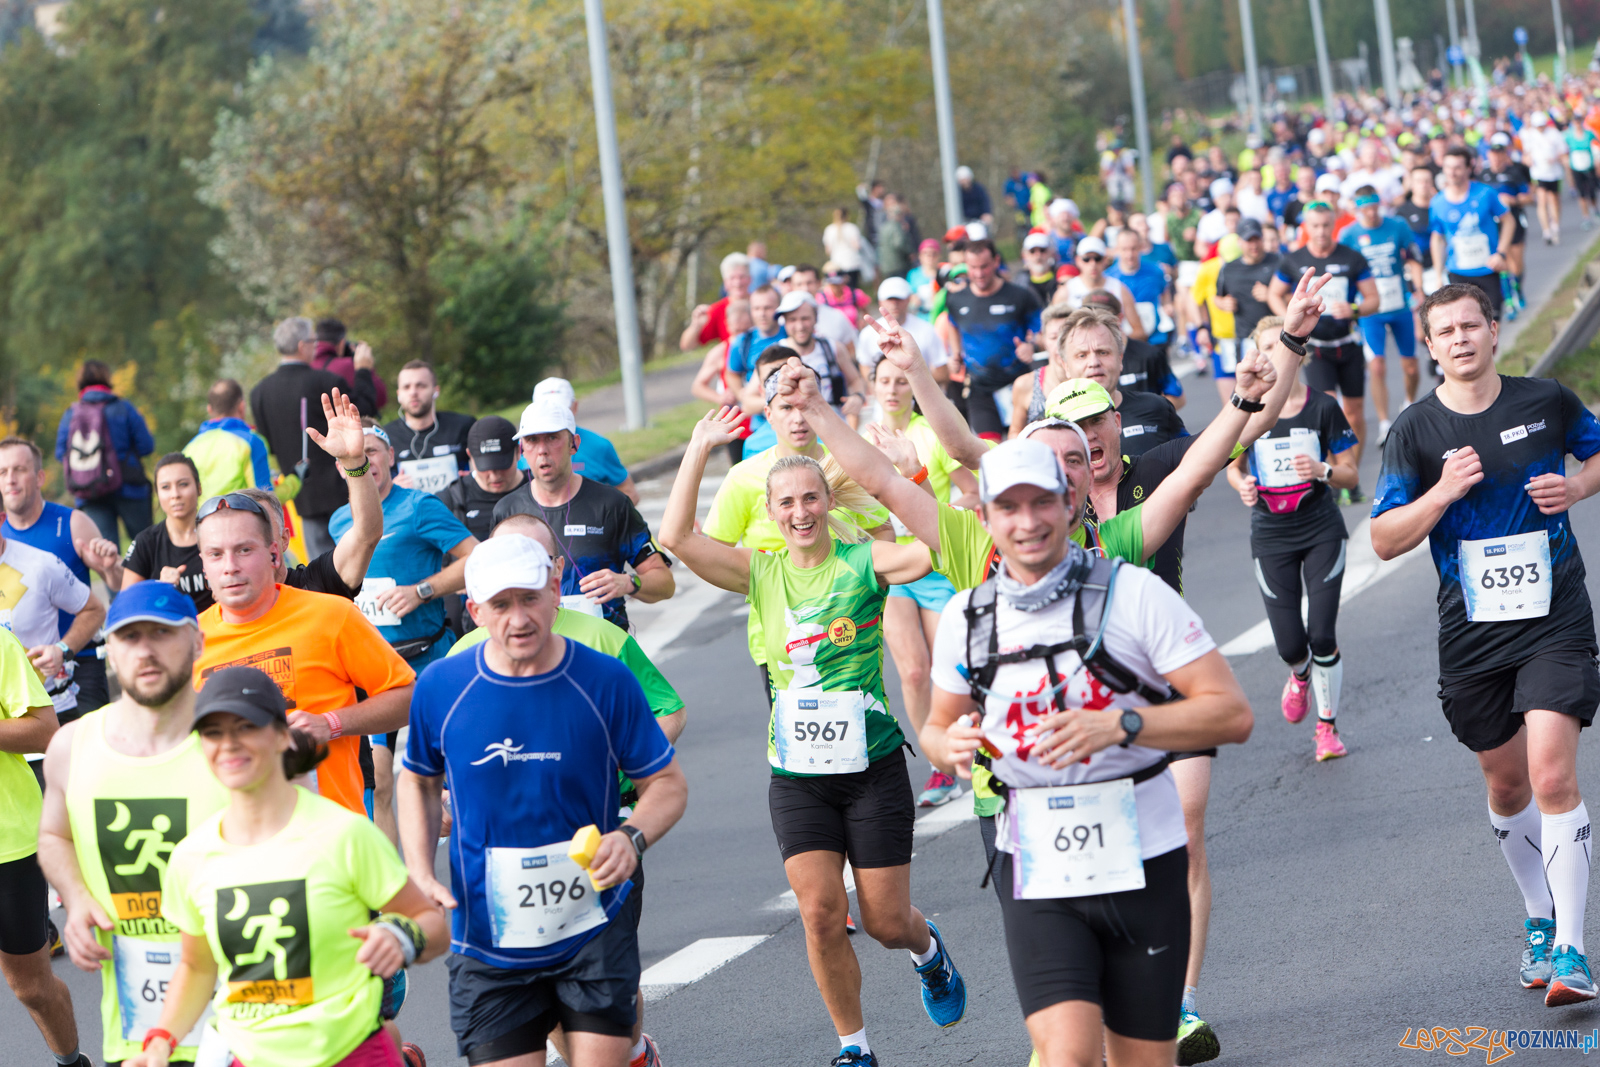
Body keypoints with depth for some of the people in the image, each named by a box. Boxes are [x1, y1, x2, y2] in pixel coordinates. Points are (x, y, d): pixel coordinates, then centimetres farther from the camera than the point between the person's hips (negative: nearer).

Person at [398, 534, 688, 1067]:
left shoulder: (605, 681, -7)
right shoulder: (441, 687, -3)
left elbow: (668, 782, 1)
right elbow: (419, 782, 15)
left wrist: (631, 838, -19)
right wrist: (420, 876, 1)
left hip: (595, 928, -1)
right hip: (487, 940, 1)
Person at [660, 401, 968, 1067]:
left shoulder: (864, 562, -6)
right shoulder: (762, 572, 2)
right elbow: (675, 538, -9)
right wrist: (700, 449, -10)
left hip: (872, 767, -2)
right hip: (797, 774, 2)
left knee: (885, 920, 4)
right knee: (820, 913, -9)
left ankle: (927, 950, 41)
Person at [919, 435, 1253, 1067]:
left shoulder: (1133, 593, -7)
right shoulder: (966, 617, 4)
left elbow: (1232, 714, -10)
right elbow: (937, 725, 19)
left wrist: (1119, 725, -23)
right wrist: (952, 743, -6)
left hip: (1142, 864, -1)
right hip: (1037, 871, 1)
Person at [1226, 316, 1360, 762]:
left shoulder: (1322, 407, -4)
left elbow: (1349, 474, 0)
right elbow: (1234, 466, 11)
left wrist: (1322, 470, -21)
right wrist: (1243, 484, -12)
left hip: (1322, 530, -1)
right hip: (1271, 536, 1)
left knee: (1322, 635, -9)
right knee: (1290, 645, -1)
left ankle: (1327, 725, 12)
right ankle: (1300, 676, 38)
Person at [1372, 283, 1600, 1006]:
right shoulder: (1416, 430, -3)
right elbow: (1385, 541, -3)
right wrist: (1443, 493, -18)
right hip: (1472, 633, 2)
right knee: (1507, 787, 14)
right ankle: (1539, 919, 36)